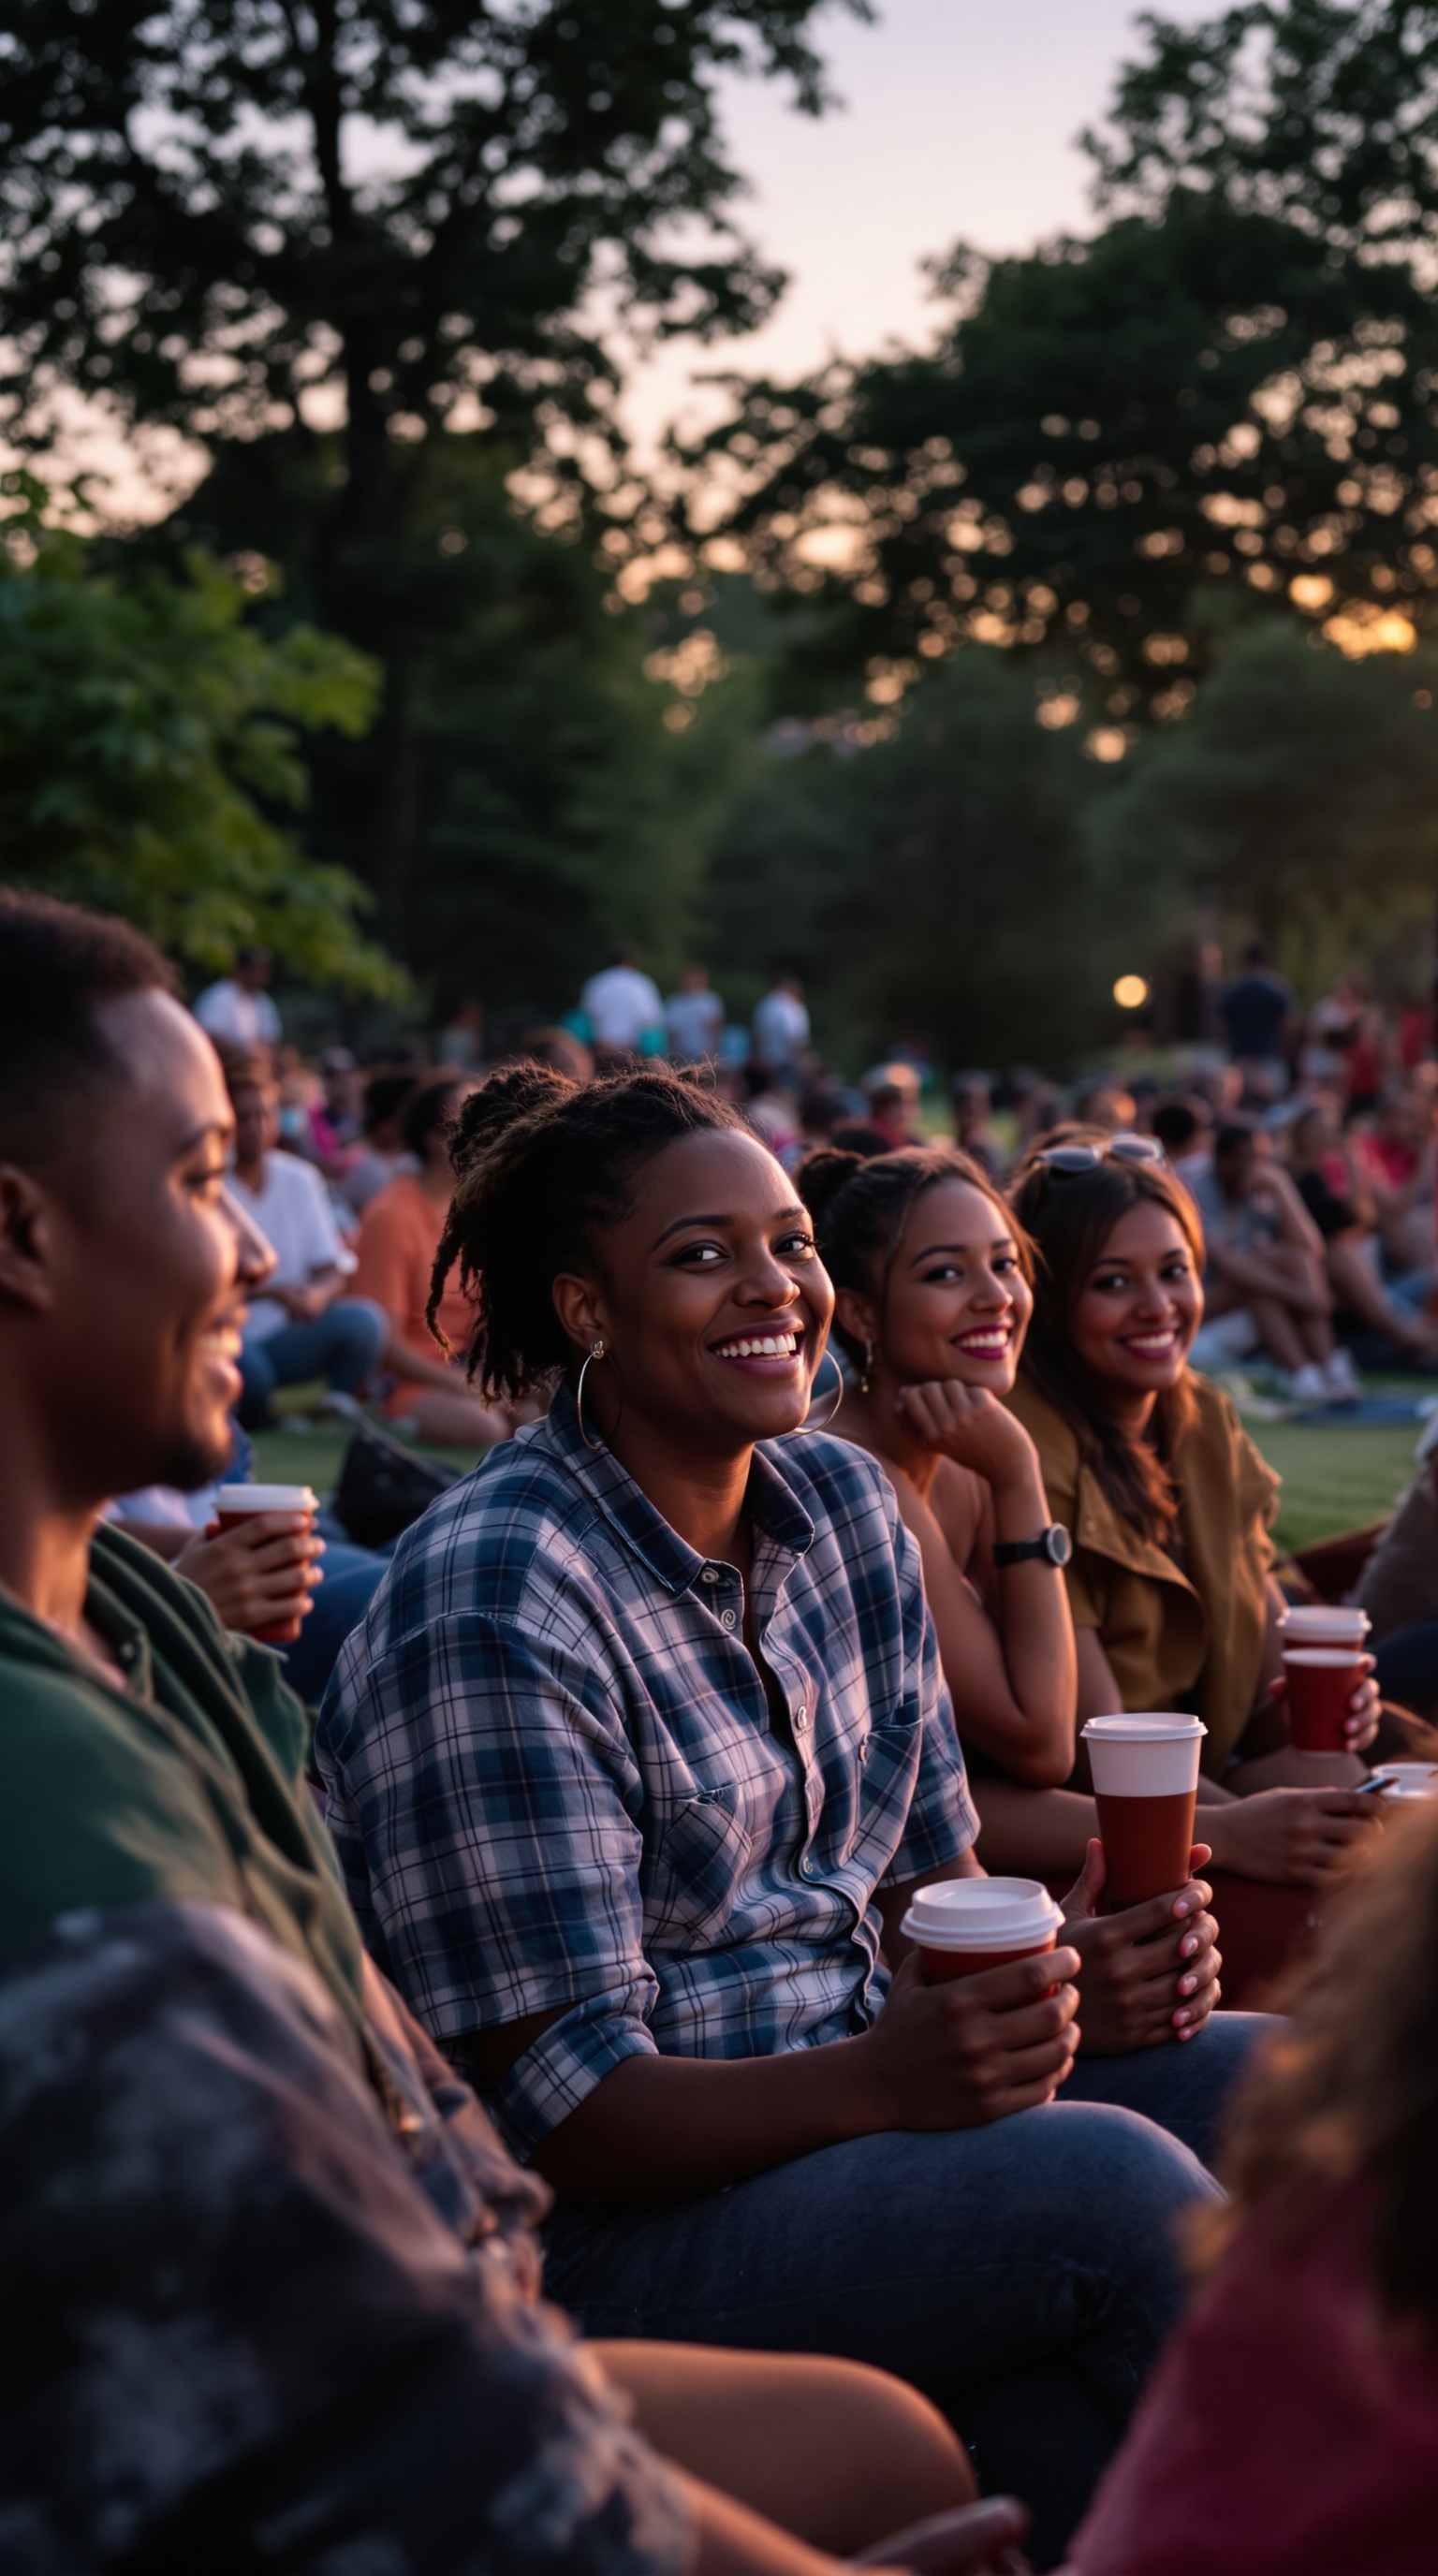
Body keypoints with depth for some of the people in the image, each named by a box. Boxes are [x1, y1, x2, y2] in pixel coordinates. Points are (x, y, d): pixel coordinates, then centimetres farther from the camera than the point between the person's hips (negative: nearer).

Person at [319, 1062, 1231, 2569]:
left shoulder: (844, 1506, 7)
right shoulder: (491, 1609, -17)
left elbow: (928, 1883, 12)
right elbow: (561, 2113, -19)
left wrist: (1083, 1974, -11)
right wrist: (881, 2080, -33)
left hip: (857, 2086, 8)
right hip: (597, 2223, -8)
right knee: (1108, 2184, -28)